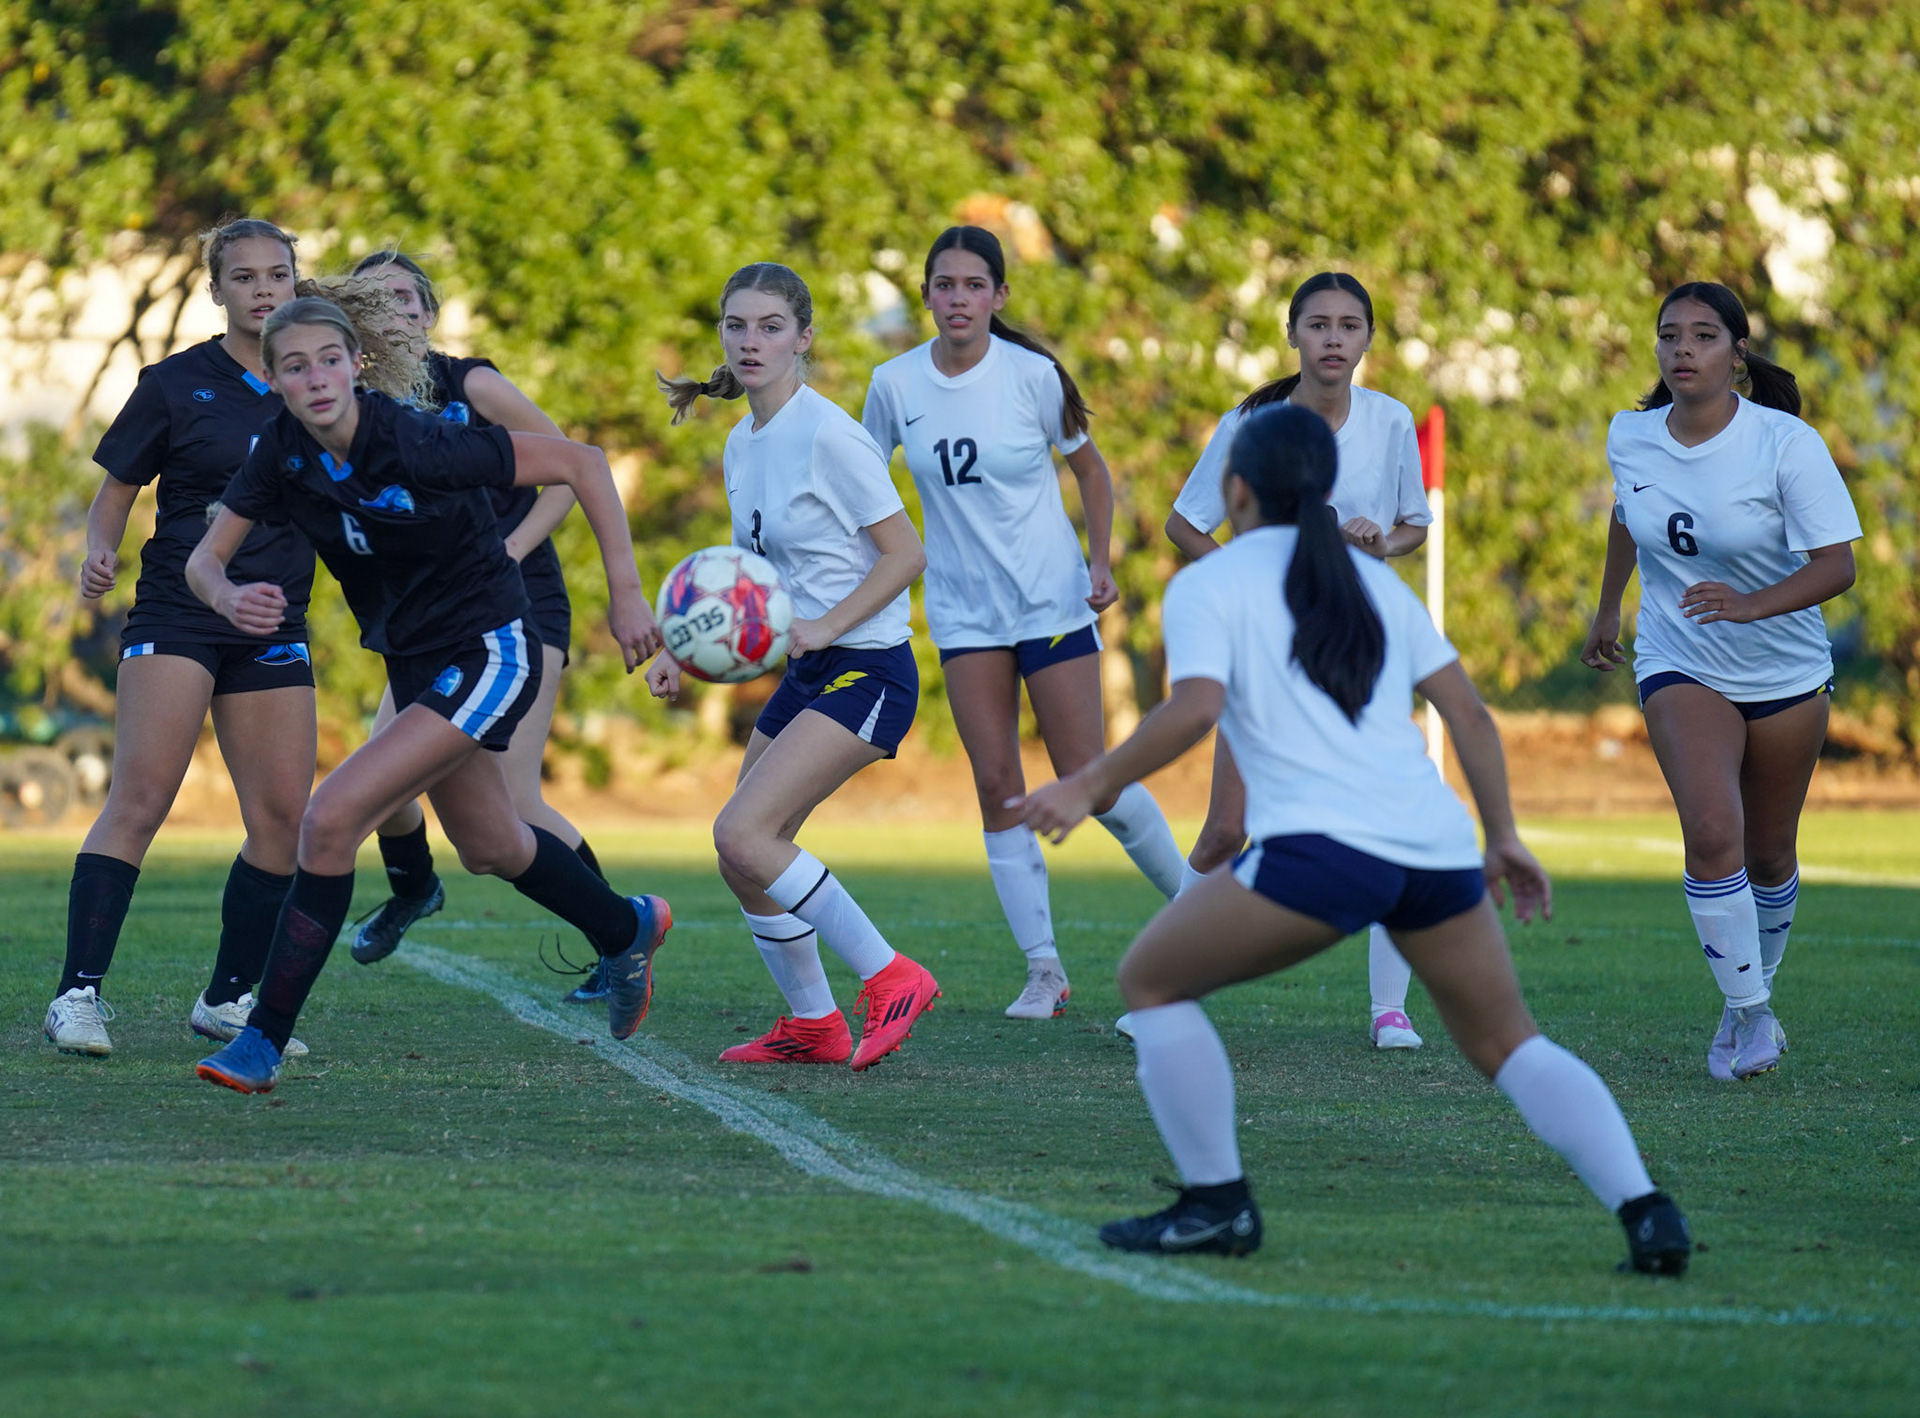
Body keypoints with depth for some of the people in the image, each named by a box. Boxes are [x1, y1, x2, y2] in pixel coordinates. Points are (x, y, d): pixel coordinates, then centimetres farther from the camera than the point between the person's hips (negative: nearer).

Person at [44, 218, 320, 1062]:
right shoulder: (176, 384, -1)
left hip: (273, 630, 4)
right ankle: (79, 992, -15)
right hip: (175, 618, -4)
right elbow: (114, 494, 4)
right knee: (139, 801, -15)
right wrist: (99, 551, -16)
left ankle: (228, 999, 11)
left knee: (283, 818, -2)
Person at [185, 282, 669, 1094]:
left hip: (488, 653, -8)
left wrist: (626, 593, -20)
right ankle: (627, 929, 56)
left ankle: (265, 1040, -11)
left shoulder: (416, 446, -28)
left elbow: (580, 463, -22)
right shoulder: (282, 454, -11)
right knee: (488, 848, 28)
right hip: (413, 660, 8)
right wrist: (228, 596, -29)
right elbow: (205, 558, -4)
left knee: (331, 822, -20)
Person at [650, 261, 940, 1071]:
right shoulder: (742, 445, 11)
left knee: (743, 834, -19)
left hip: (867, 670, -9)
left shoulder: (828, 435, -15)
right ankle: (812, 1024, 23)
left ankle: (889, 977, -10)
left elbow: (905, 553, -14)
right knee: (743, 858, 7)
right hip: (806, 673, 9)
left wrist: (824, 626, -23)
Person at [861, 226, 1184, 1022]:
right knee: (997, 788, -3)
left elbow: (1089, 470, 5)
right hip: (964, 612, 3)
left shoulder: (1033, 376, -9)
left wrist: (1100, 562, -6)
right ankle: (1044, 971, 2)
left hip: (1052, 600, -3)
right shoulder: (895, 386, -3)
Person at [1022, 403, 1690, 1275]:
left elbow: (1194, 709, -9)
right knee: (1508, 1044, 18)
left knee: (1151, 980, 14)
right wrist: (1503, 837, 25)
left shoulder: (1208, 584, 8)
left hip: (1320, 844, -5)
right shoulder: (1376, 583, 24)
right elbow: (1468, 713, 20)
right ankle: (1646, 1213, 0)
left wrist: (1088, 787, -2)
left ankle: (1216, 1204, 8)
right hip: (1437, 845, 5)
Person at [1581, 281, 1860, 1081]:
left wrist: (1753, 604, -39)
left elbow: (1837, 564, -23)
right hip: (1680, 667, 1)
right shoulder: (1630, 438, -7)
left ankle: (1755, 991, 38)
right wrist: (1608, 609, 26)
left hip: (1784, 675, -1)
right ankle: (1751, 1014, -8)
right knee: (1711, 833, -21)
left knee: (1768, 856, 11)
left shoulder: (1787, 444, -19)